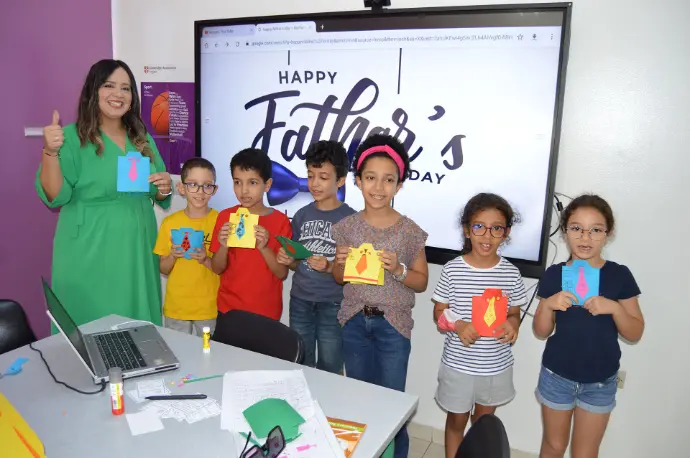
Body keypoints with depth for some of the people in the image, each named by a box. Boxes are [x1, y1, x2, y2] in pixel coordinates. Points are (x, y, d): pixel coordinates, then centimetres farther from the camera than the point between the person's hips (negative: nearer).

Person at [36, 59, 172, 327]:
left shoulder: (143, 139, 9)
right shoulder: (72, 137, -6)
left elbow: (157, 196, 15)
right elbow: (54, 197, -12)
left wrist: (165, 188, -7)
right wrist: (50, 152, -26)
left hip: (137, 252, 5)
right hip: (90, 255, -5)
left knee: (138, 329, 13)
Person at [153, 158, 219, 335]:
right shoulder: (170, 222, 0)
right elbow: (163, 269, 5)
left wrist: (206, 260, -21)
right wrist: (172, 256, -14)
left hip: (210, 309, -2)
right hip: (175, 309, 2)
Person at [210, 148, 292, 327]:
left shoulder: (280, 221, -8)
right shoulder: (225, 217, -2)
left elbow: (282, 273, -8)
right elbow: (217, 269, 1)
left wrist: (264, 247, -23)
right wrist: (224, 246, -18)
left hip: (266, 311, -2)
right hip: (228, 308, 2)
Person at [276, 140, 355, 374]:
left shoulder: (350, 218, -9)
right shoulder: (302, 215, 5)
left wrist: (329, 267, -23)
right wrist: (288, 260, -8)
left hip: (333, 305, -4)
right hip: (300, 301, 4)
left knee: (330, 371, 10)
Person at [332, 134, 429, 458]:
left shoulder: (409, 231, -9)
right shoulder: (347, 227, -3)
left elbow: (421, 281, -1)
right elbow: (339, 278, 7)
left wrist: (397, 270, -20)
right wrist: (342, 263, -15)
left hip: (393, 324, -2)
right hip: (354, 321, 3)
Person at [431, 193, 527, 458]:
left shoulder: (511, 273, -7)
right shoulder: (452, 270, -13)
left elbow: (514, 313, 5)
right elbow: (439, 312, -4)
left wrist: (512, 326, -18)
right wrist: (458, 326, -24)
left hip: (497, 365, 2)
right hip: (458, 364, -2)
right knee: (456, 420, 17)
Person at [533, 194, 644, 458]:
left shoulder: (620, 276, -8)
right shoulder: (554, 275, -7)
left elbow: (635, 333, -4)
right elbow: (541, 332, -1)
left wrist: (615, 308, -22)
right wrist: (547, 305, -20)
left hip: (600, 382, 0)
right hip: (556, 376, 1)